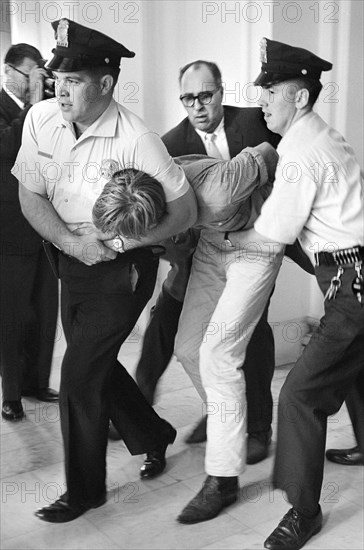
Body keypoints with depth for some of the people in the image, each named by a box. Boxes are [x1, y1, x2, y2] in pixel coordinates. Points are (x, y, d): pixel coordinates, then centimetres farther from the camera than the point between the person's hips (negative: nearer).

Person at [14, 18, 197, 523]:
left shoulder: (137, 140, -22)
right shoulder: (41, 120, -7)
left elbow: (185, 211, -16)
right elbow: (30, 196, -3)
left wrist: (115, 244, -23)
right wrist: (71, 242, -20)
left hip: (122, 271, -6)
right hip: (72, 261, 6)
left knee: (80, 373, -6)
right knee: (97, 366, 16)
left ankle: (85, 490, 16)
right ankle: (155, 436, 42)